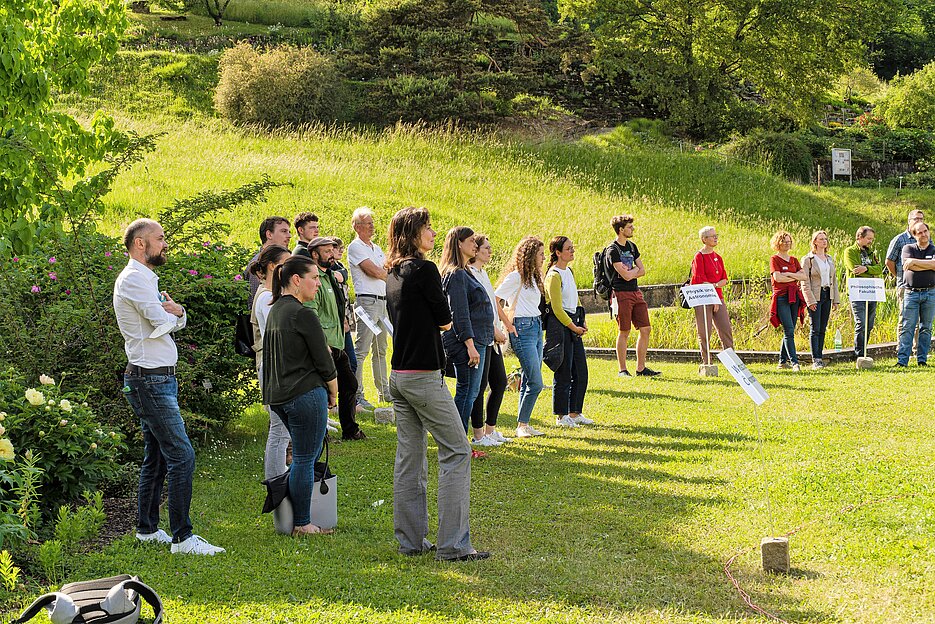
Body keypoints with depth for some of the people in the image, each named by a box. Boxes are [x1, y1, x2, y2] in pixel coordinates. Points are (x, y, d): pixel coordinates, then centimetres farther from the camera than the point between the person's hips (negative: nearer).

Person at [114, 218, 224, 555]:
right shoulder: (134, 279, -13)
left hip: (160, 378, 11)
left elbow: (177, 322, 13)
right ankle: (182, 537, -14)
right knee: (181, 455, -14)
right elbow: (161, 322, -20)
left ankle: (147, 528, 24)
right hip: (150, 379, -11)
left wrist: (175, 311, -10)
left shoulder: (145, 279, 19)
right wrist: (170, 313, 3)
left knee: (157, 457, 15)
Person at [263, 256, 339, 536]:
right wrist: (333, 393, 4)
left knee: (303, 456, 19)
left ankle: (298, 519, 18)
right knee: (305, 459, -3)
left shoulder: (274, 311, 14)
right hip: (305, 394, -9)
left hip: (277, 395, 9)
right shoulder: (303, 314, -14)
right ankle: (302, 524, 2)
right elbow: (324, 361, -11)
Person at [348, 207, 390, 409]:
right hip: (367, 300, -9)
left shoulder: (377, 248, 21)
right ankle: (356, 395, -11)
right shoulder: (355, 247, -6)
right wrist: (388, 273, 3)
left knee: (380, 349, 14)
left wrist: (381, 273, -5)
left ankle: (383, 391, 20)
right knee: (362, 349, -11)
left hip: (382, 301, 9)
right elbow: (374, 272, -14)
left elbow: (388, 273, 17)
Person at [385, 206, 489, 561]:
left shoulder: (392, 274, 12)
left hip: (399, 376, 9)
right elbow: (445, 321, -7)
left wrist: (427, 323, 7)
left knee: (409, 458, 11)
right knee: (456, 453, -4)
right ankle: (452, 544, -6)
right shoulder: (424, 269, -13)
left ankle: (411, 540, 14)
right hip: (423, 376, -8)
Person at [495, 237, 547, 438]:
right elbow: (495, 300, -14)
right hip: (522, 329, -9)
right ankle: (521, 425, -2)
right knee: (536, 383, -10)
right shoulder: (516, 276, -10)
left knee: (528, 382, 9)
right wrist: (507, 324, -11)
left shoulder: (533, 276, 17)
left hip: (536, 327, 9)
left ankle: (524, 424, 14)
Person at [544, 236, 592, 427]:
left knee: (581, 372, 10)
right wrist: (573, 327, -12)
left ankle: (575, 413, 20)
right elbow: (557, 308, -15)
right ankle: (561, 416, 5)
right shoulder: (554, 275, -13)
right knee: (564, 373, -4)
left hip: (573, 324, 9)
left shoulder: (569, 271, 14)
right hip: (560, 325, -9)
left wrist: (582, 321, 11)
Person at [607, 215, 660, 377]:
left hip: (636, 292, 8)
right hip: (622, 294, -8)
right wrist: (635, 269, 2)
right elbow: (626, 276, -17)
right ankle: (622, 370, 5)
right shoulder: (613, 250, -10)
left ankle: (641, 368, 11)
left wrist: (629, 272, -6)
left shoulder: (632, 246, 15)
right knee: (624, 332, -3)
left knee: (645, 329, 4)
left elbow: (642, 271, 11)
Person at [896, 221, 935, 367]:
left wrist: (914, 261, -11)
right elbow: (907, 267, -10)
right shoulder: (908, 248, 6)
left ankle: (922, 359, 12)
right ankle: (902, 360, -8)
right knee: (907, 327, -6)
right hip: (911, 293, -1)